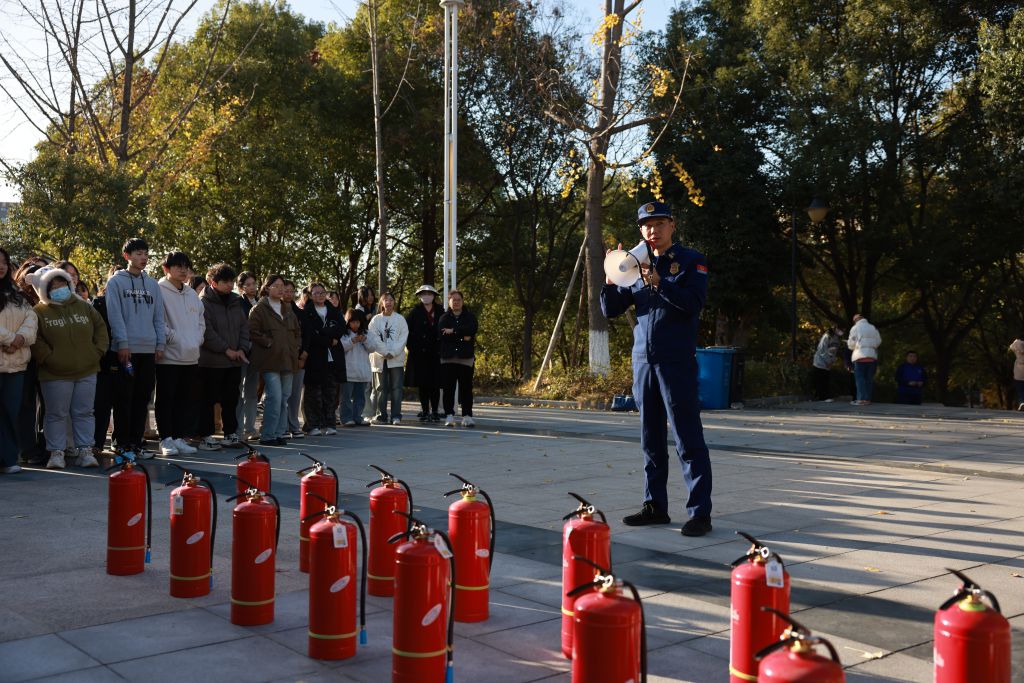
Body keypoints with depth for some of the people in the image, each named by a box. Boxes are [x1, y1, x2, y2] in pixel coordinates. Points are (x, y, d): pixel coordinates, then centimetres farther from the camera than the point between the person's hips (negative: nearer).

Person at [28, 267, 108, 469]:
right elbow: (35, 340, -9)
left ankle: (85, 451, 12)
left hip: (87, 371, 3)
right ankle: (56, 453, 10)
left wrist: (97, 351, 0)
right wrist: (49, 358, -15)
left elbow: (101, 328, 11)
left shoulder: (84, 307, 9)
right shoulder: (39, 312, -3)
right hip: (55, 375, -3)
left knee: (84, 413, 6)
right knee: (56, 414, 3)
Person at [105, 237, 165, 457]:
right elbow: (115, 315, -7)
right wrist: (122, 343, -14)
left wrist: (160, 343, 5)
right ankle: (121, 443, 4)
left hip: (149, 349, 5)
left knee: (142, 398, 7)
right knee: (124, 398, -2)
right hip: (127, 348, -5)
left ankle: (136, 441, 14)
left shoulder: (152, 284, 16)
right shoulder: (116, 282, 1)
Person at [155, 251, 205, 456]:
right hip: (169, 356, -7)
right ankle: (166, 439, 4)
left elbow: (201, 321, 21)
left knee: (187, 400, 10)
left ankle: (179, 437, 18)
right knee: (166, 399, -1)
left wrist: (197, 340, 6)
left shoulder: (192, 294, 16)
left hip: (192, 356, 7)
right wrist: (175, 338, -15)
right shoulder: (160, 291, -7)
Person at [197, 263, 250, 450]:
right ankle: (205, 437, 5)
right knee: (208, 399, 0)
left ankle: (230, 434, 20)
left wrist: (242, 349, -1)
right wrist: (226, 349, -15)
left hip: (235, 360, 7)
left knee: (231, 399, 12)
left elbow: (244, 325, 13)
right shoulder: (204, 302, -8)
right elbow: (206, 331, -15)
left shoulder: (235, 302, 14)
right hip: (211, 360, -7)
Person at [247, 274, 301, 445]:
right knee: (275, 398, -13)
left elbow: (297, 332, 26)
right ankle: (267, 436, -5)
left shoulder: (288, 310, 19)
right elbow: (253, 332, -10)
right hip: (270, 361, -7)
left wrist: (295, 347, 11)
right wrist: (270, 343, -12)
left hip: (287, 360, 7)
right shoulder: (259, 309, -2)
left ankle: (278, 433, 16)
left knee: (284, 399, 8)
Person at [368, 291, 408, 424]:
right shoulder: (376, 320, 7)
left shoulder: (400, 319, 7)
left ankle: (396, 416, -3)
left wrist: (393, 353, -11)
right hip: (380, 359, 0)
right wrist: (385, 353, -11)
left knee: (397, 388, -5)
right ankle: (381, 416, 9)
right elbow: (373, 338, -1)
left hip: (397, 358, 0)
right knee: (381, 389, 3)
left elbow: (403, 337, 0)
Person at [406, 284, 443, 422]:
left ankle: (434, 411, 7)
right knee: (423, 384, 2)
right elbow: (406, 329, 3)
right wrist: (412, 346, -3)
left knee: (435, 383, 0)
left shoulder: (440, 312, 6)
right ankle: (425, 411, 9)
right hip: (420, 355, 0)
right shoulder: (415, 312, 4)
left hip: (436, 354, 0)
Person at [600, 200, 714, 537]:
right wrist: (611, 279, -4)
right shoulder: (637, 266, 16)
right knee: (651, 440, 10)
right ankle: (655, 506, 17)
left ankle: (700, 512, -3)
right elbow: (611, 309, 12)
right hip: (643, 361, 5)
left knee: (688, 440, -6)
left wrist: (658, 283, -20)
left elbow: (694, 302, -13)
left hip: (677, 362, -5)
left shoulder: (690, 261, 2)